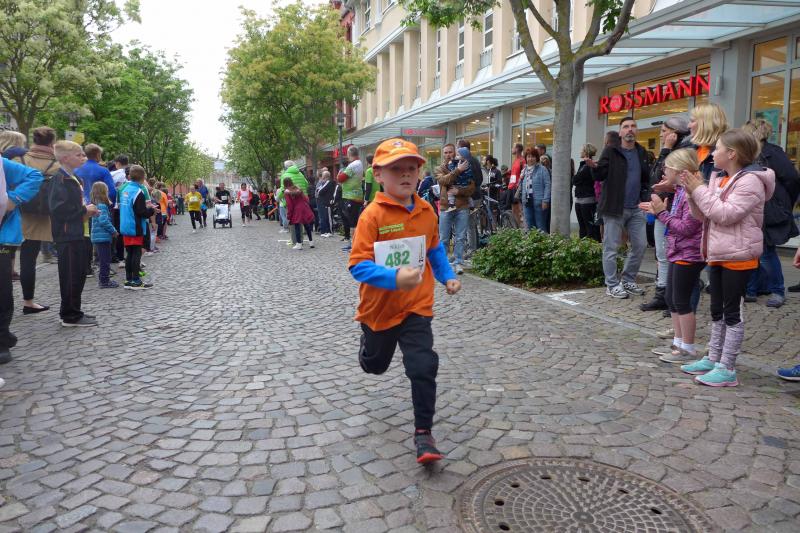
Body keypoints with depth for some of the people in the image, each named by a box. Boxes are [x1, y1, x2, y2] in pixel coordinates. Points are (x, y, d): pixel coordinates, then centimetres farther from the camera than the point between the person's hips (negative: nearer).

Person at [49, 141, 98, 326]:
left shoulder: (73, 178, 17)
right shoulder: (60, 179, -13)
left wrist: (87, 210, 9)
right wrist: (84, 210, -16)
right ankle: (71, 316, 3)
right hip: (68, 236, -10)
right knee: (71, 276, -4)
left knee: (79, 274, 15)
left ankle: (72, 311, 25)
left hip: (78, 234, 10)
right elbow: (58, 208, -24)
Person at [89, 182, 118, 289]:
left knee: (103, 259, 17)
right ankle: (104, 281, 0)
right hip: (103, 237, -10)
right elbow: (104, 221, -23)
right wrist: (114, 231, -12)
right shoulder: (102, 205, -16)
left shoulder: (96, 205, 14)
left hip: (98, 237, 10)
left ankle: (103, 280, 24)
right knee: (105, 260, -4)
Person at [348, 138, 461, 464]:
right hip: (379, 308, -2)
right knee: (375, 364, 23)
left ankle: (423, 432, 7)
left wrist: (447, 276, 11)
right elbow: (358, 265, -25)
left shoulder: (426, 211, -3)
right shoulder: (373, 214, -20)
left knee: (423, 368, -10)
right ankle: (371, 345, 61)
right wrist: (394, 278, -37)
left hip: (416, 307, 2)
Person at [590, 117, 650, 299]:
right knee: (612, 247, -1)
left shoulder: (641, 152, 13)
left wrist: (646, 196, 1)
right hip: (615, 207, -6)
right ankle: (612, 285, 10)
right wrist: (594, 166, -30)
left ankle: (628, 281, 23)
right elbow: (599, 176, -8)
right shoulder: (611, 151, -3)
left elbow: (646, 177, 18)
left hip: (636, 208, 6)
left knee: (640, 245, 7)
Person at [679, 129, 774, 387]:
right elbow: (703, 215, 11)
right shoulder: (717, 177, 11)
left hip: (738, 257, -9)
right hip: (717, 255, 9)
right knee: (717, 310, 16)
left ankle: (727, 369, 4)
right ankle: (713, 359, 27)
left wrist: (701, 191, -19)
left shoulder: (749, 181, -15)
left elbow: (726, 214, -25)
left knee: (732, 312, -2)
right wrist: (693, 192, -4)